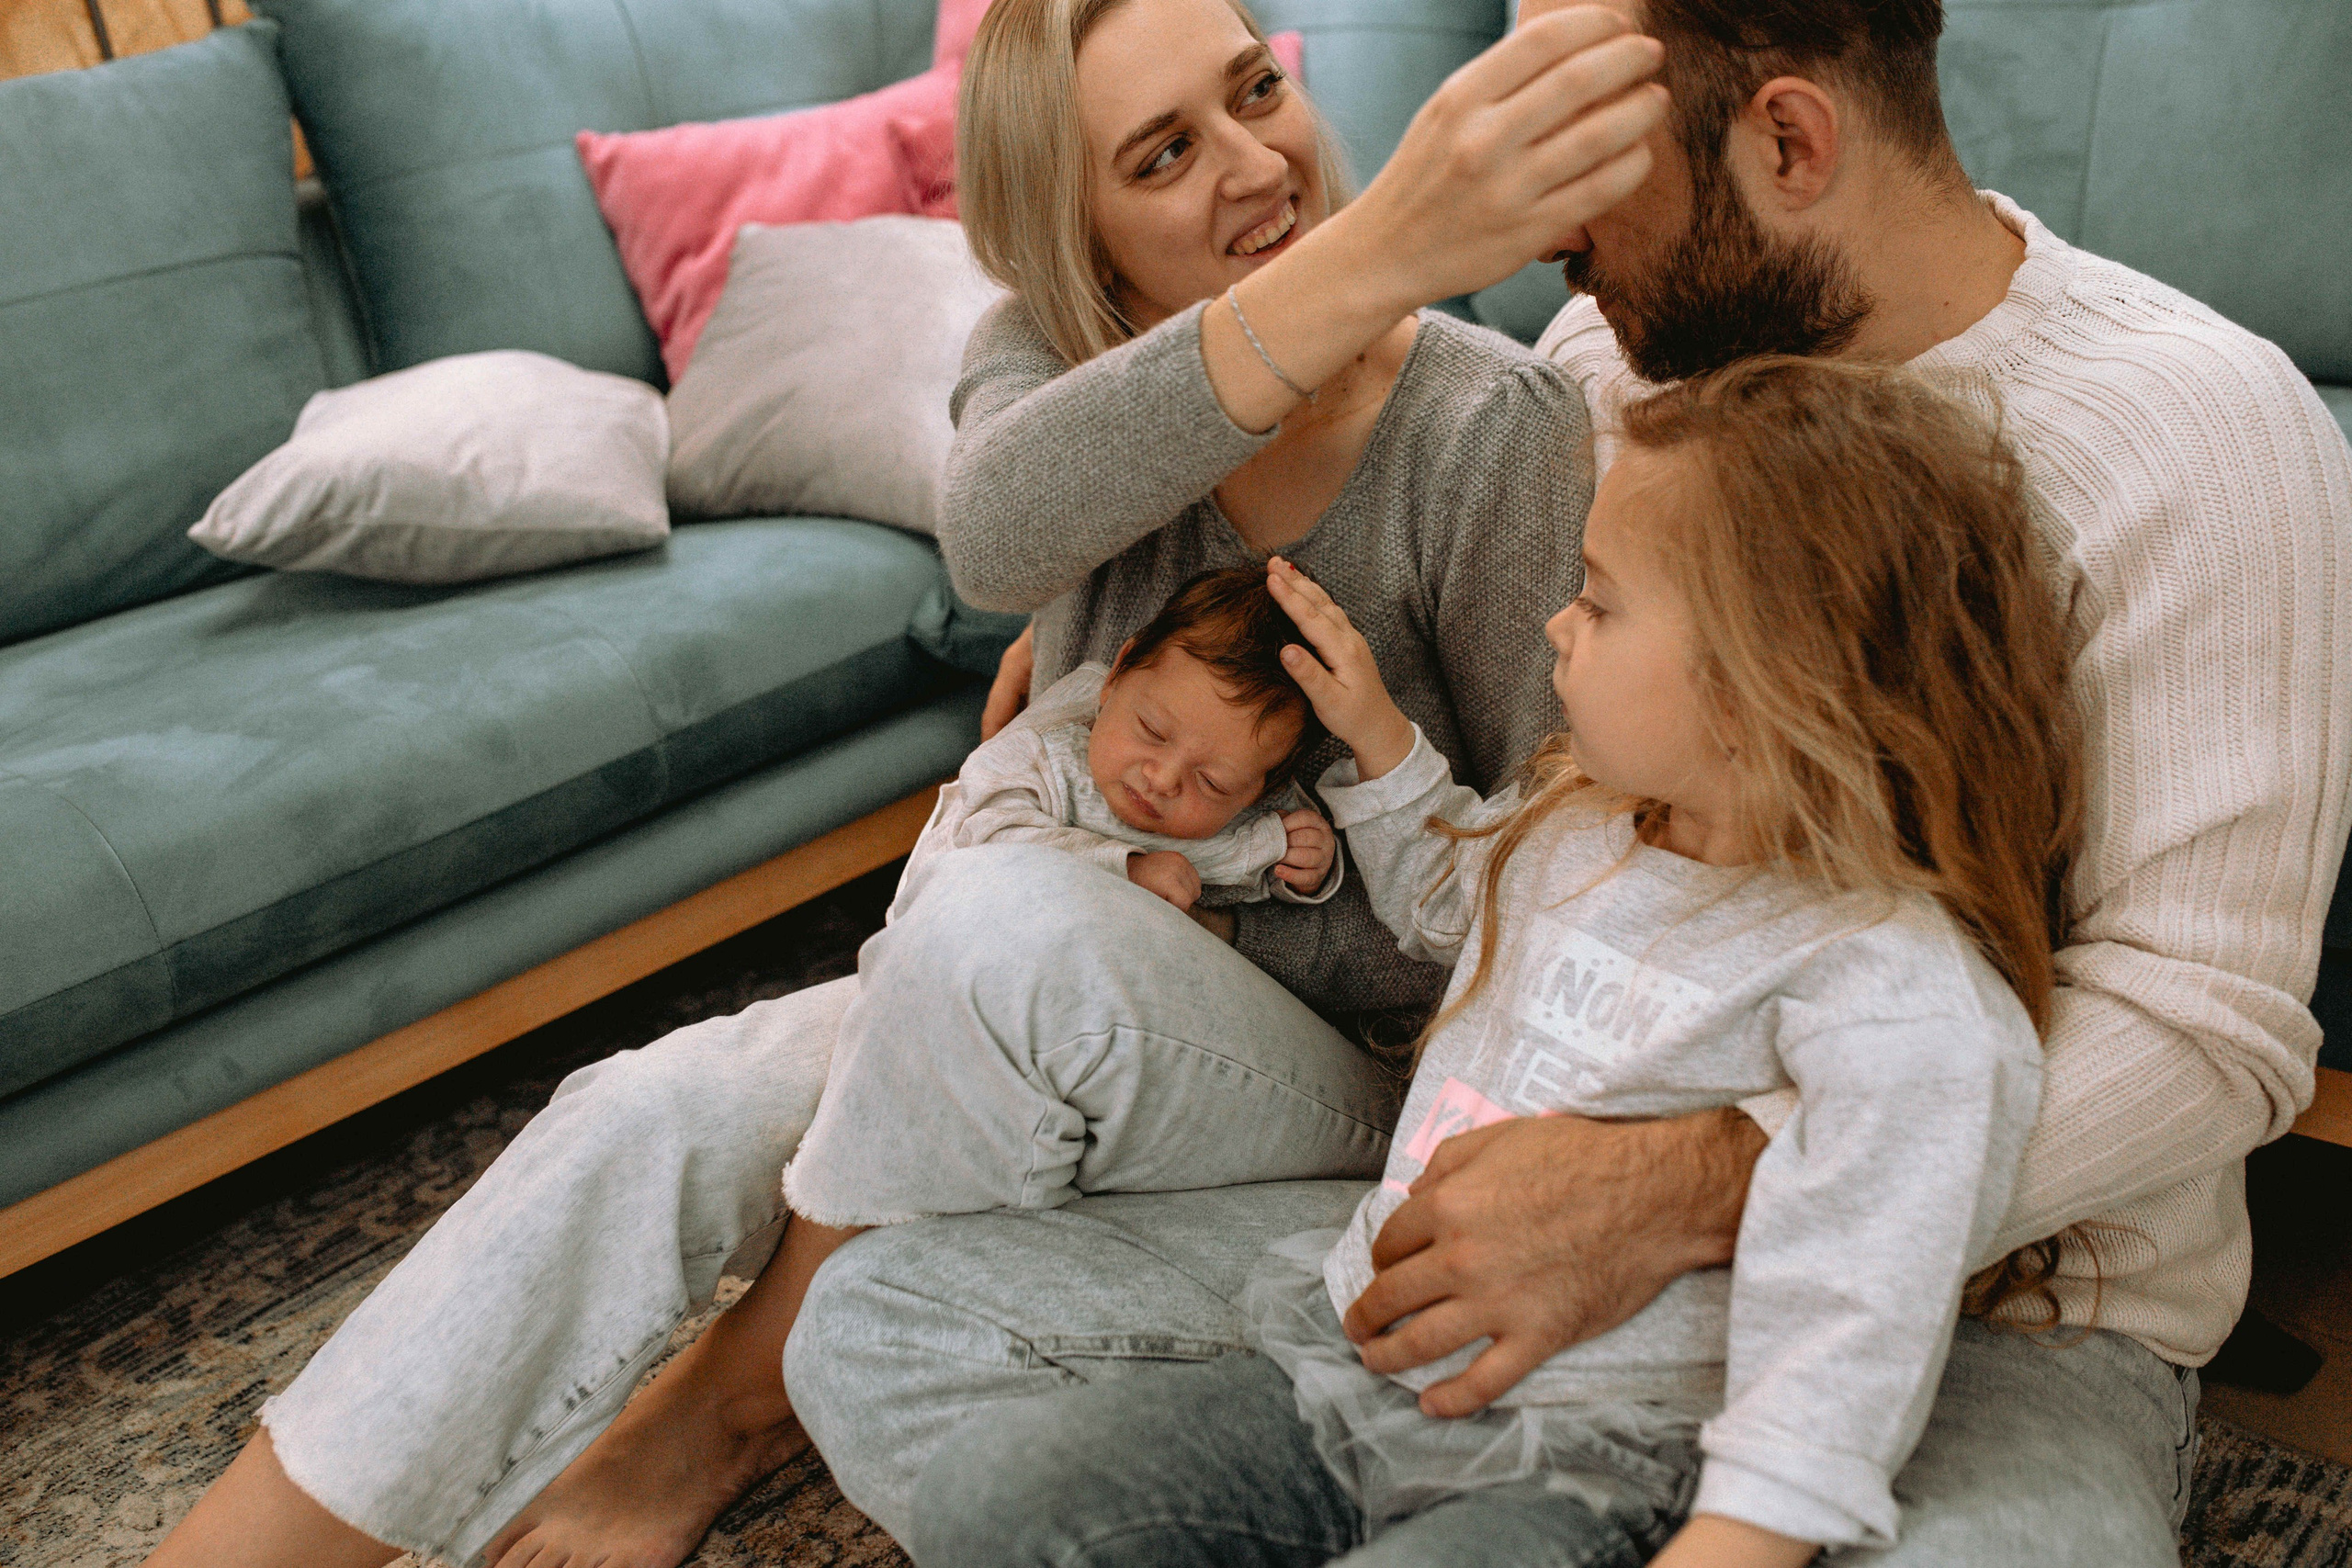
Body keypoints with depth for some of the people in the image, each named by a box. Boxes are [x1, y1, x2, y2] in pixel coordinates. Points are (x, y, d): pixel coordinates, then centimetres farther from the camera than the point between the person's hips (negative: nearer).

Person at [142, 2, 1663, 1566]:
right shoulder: (1051, 358, -4)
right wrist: (1372, 260, -47)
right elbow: (996, 533, -32)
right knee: (652, 1117, -18)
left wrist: (1220, 909, -19)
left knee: (1017, 904, -33)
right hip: (1058, 1016, 4)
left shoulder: (1494, 424, -15)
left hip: (1355, 1072, -3)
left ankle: (743, 1398, -8)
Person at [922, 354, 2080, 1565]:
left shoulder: (1902, 997, -19)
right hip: (1348, 1362, 7)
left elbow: (1844, 1341, -23)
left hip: (1582, 1465, -6)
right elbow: (1452, 897, 31)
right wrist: (1373, 736, 20)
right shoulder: (1578, 819, 7)